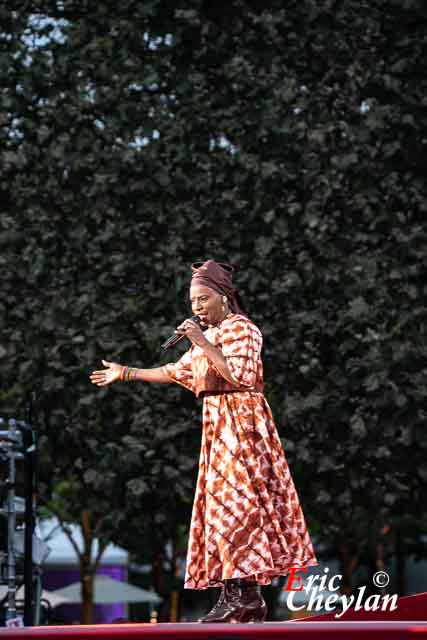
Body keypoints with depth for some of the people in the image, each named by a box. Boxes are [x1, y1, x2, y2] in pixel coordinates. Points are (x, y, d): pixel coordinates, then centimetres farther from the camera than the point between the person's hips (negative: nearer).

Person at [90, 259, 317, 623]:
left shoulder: (241, 328, -7)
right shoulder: (210, 335, 18)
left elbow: (240, 377, -19)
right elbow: (178, 371, 26)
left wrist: (203, 344, -18)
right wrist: (126, 373, 28)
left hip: (241, 425, -9)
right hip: (220, 427, 9)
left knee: (230, 501, -14)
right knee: (234, 505, 5)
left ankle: (235, 595, -17)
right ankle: (250, 598, 5)